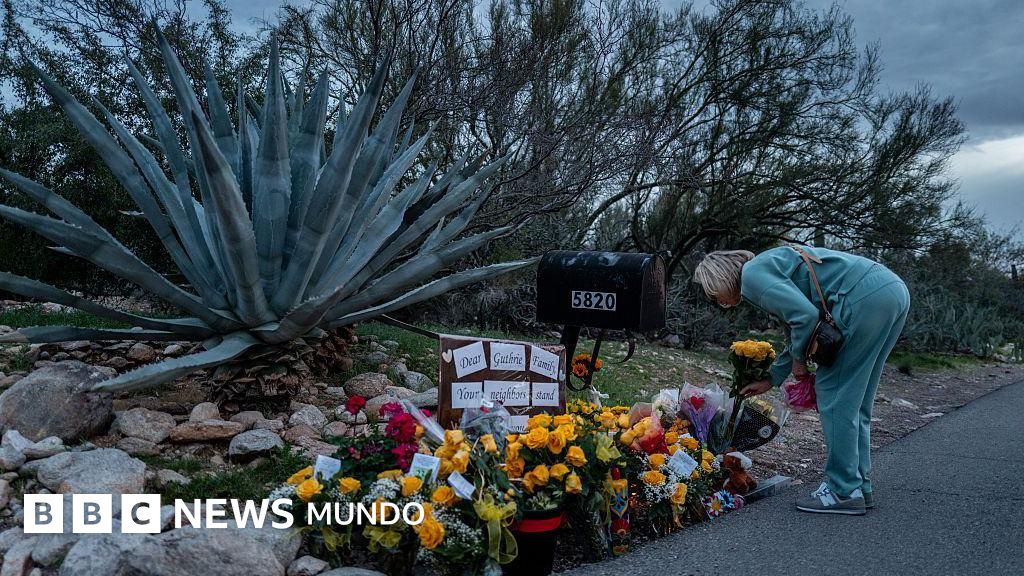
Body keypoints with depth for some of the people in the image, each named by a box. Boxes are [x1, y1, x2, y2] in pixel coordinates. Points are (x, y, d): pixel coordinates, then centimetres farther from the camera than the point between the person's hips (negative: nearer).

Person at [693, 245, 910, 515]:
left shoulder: (753, 274, -4)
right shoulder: (769, 267, 25)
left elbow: (805, 314, -17)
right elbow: (799, 333, 32)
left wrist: (798, 358, 1)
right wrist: (771, 380, 39)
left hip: (866, 297, -10)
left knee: (834, 394, -1)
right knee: (854, 400, 16)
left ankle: (844, 492, 6)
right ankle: (860, 485, 24)